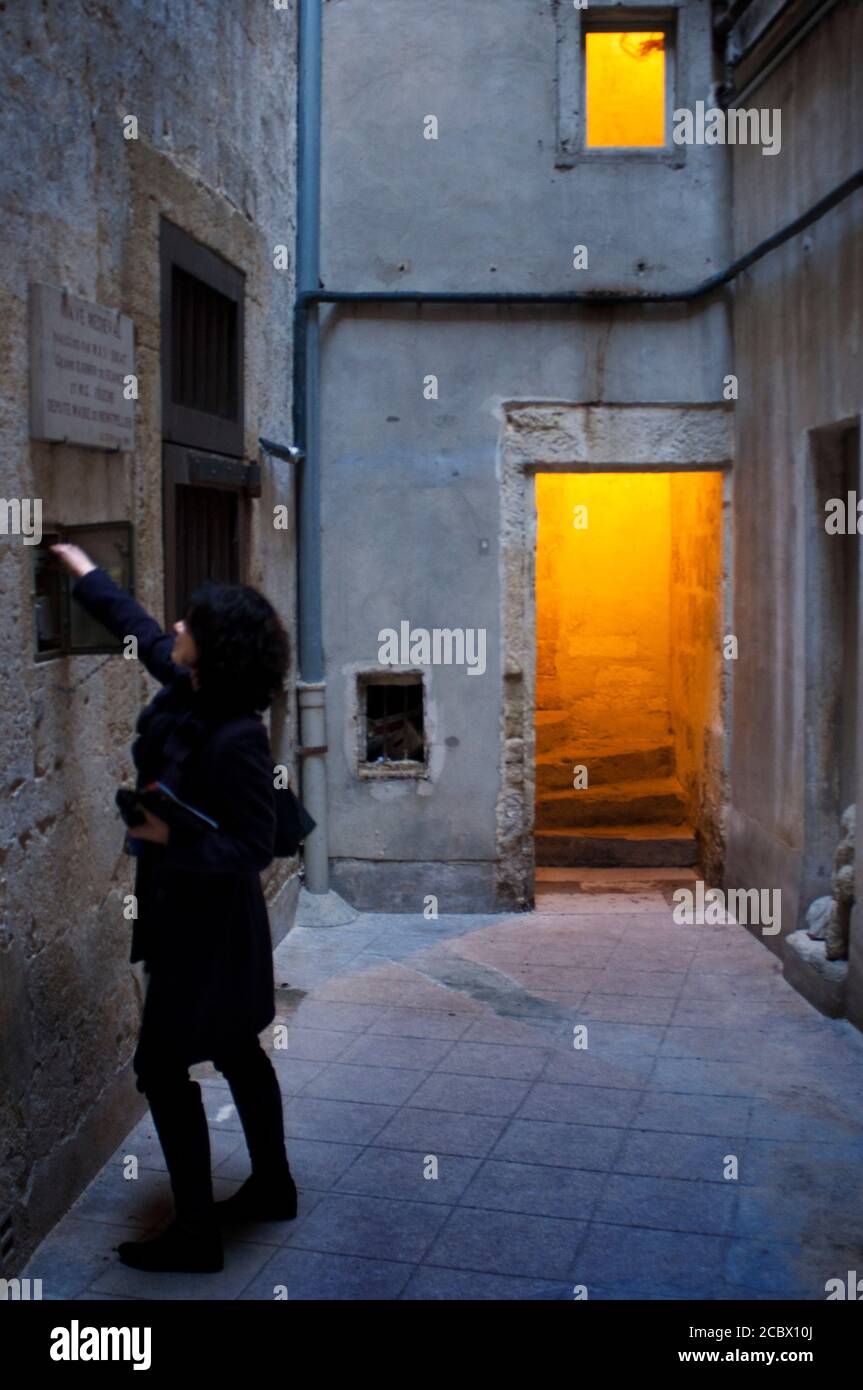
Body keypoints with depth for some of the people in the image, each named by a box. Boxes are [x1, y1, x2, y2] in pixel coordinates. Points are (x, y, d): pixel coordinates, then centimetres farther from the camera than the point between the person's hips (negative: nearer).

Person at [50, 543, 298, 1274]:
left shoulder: (237, 739, -27)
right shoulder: (188, 687, -3)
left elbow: (253, 848, -24)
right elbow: (142, 629, 15)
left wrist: (170, 836, -30)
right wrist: (85, 572, 25)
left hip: (206, 922, -9)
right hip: (191, 912, 9)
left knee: (164, 1068, 1)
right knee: (236, 1051, 20)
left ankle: (196, 1235, 16)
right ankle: (273, 1187, 38)